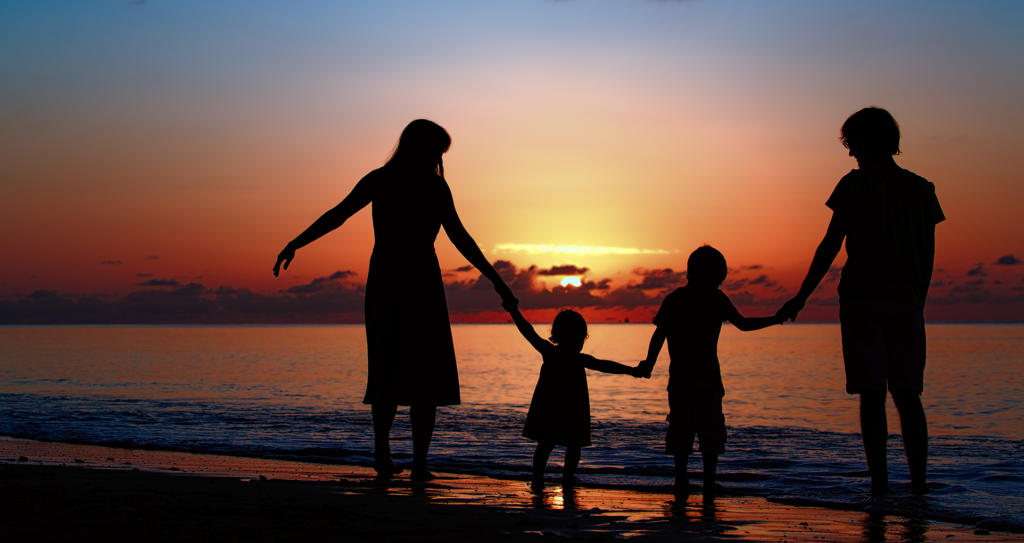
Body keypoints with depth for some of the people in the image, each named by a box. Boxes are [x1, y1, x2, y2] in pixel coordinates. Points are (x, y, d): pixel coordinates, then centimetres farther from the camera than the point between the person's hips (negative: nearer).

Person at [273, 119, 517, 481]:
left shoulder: (377, 180, 6)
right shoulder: (433, 185, -5)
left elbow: (336, 215, -1)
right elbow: (459, 237, -11)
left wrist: (294, 245, 2)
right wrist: (497, 281, -10)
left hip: (382, 279, 4)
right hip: (421, 281, -4)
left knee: (388, 369, 15)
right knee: (427, 373, 4)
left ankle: (381, 450, 2)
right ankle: (419, 463, -2)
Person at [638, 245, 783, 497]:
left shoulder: (672, 298, 10)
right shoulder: (715, 297, 1)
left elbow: (659, 334, 3)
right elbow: (743, 324, 7)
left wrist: (649, 363, 9)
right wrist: (775, 320, 20)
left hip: (679, 375, 3)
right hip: (707, 376, -3)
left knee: (680, 428, 8)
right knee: (710, 429, 4)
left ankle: (682, 481, 5)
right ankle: (709, 481, 2)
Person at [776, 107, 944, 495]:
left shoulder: (856, 183, 0)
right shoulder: (922, 189, 13)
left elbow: (831, 245, -4)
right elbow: (928, 256, 14)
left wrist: (801, 297, 0)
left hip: (862, 299, -4)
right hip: (907, 302, 4)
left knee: (872, 394, -3)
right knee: (908, 395, 8)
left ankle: (879, 483, -5)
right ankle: (919, 482, 4)